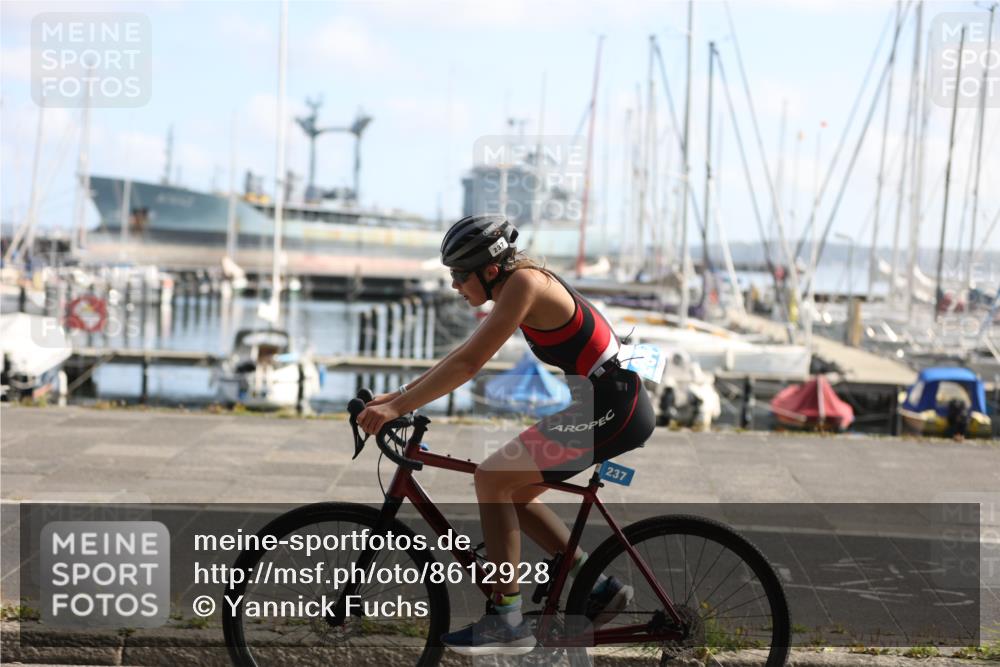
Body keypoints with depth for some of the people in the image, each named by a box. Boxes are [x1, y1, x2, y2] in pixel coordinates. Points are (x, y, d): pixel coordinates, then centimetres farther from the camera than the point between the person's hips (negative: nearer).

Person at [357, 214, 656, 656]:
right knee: (512, 494, 14)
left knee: (491, 478, -12)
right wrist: (396, 395, 14)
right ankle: (599, 588, 18)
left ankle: (506, 621, -10)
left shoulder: (524, 283, -16)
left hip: (614, 410, -10)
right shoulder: (517, 284, 13)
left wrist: (396, 408, -20)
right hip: (610, 405, 10)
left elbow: (468, 363, -22)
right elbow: (464, 354, 18)